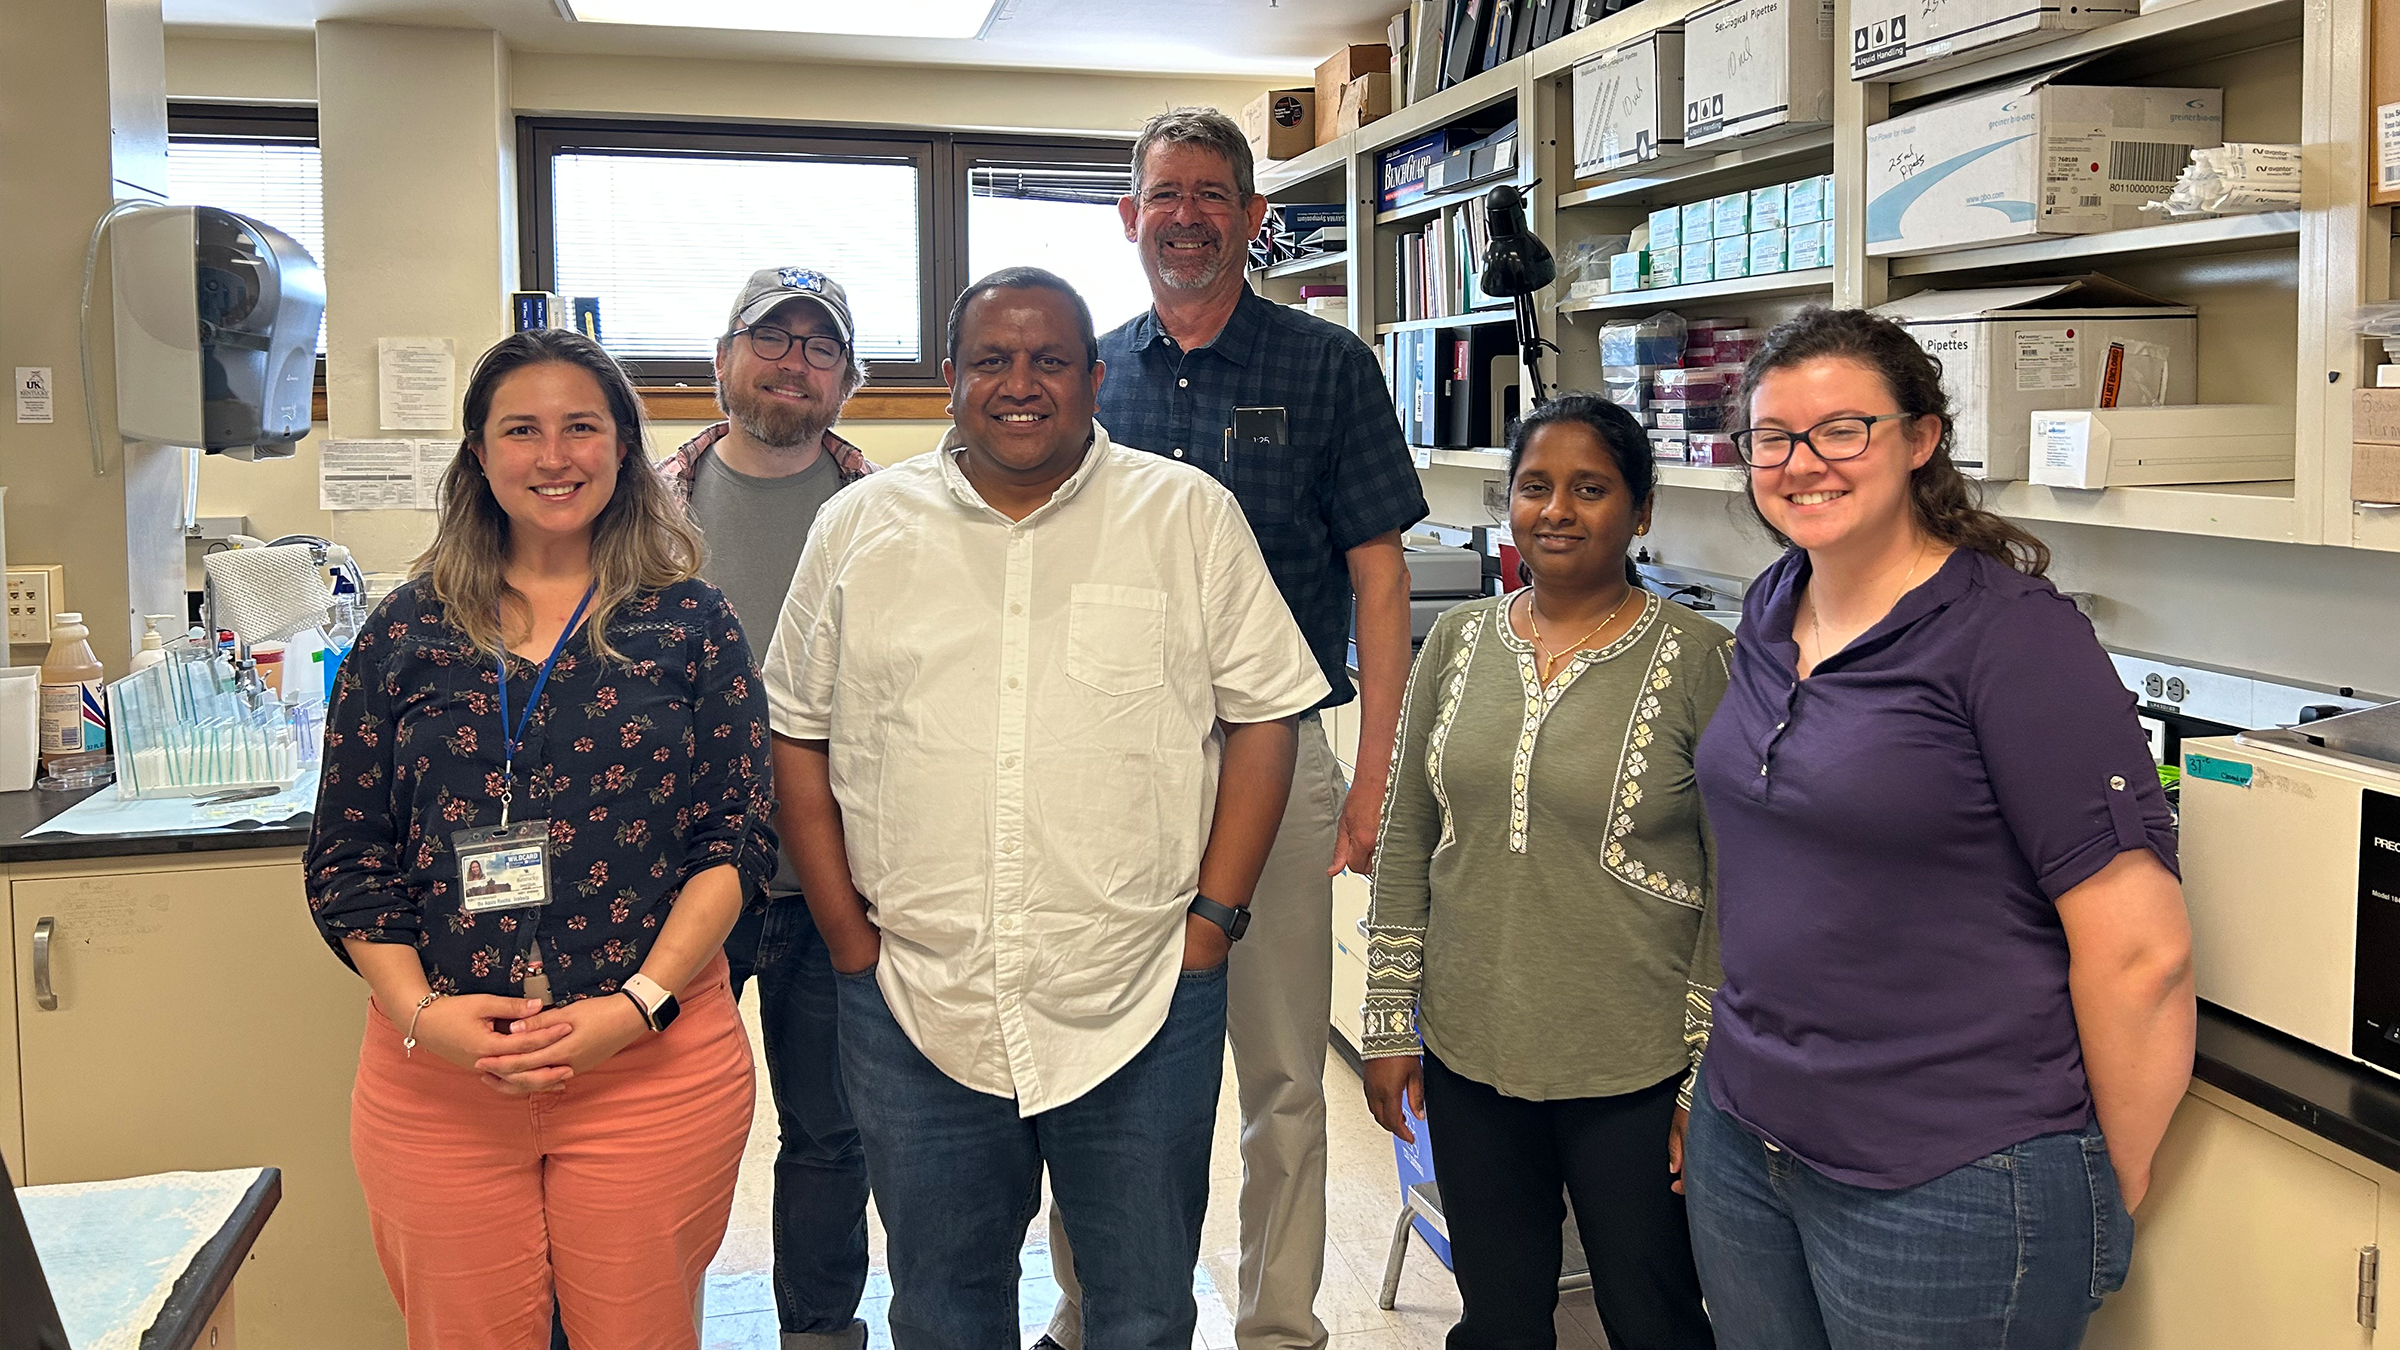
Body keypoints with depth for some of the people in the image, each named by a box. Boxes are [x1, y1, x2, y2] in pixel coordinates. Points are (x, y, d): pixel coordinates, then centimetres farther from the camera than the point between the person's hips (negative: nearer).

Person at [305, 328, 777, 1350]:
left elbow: (738, 837, -1)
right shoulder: (407, 633, 7)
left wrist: (637, 1005, -13)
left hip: (654, 1065, -1)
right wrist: (420, 1013, -8)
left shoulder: (690, 624, 3)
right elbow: (347, 858, 7)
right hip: (435, 1074, 1)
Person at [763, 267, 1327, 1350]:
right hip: (911, 1005, 2)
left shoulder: (1190, 516, 0)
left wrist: (1213, 918, -5)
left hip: (1143, 1004, -1)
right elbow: (797, 733, 9)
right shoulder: (858, 526, 5)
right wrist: (846, 929, 2)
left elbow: (1263, 717, 1)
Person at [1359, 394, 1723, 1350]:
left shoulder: (1696, 660, -9)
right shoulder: (1460, 642, 3)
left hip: (1634, 1072, -4)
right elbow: (1404, 843, 8)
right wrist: (1388, 1026, 6)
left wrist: (1712, 1081, -9)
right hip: (1469, 1057, 4)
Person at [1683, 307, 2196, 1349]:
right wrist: (1735, 1068, 14)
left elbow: (2140, 949, -17)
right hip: (1743, 1136, 7)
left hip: (1947, 1186, -7)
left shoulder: (2010, 636, -16)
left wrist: (2112, 1191, -7)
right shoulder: (1770, 613, 7)